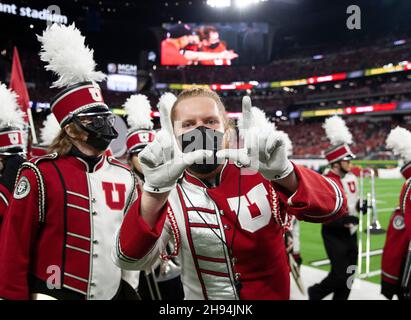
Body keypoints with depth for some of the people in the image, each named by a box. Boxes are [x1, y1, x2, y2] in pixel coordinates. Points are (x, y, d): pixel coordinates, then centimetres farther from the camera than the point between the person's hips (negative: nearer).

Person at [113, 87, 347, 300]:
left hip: (274, 294, 1)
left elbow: (332, 207, -24)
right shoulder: (167, 193, -14)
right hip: (199, 296, 0)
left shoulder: (259, 174, -14)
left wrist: (282, 173, -42)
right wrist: (155, 189, -43)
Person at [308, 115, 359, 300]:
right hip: (334, 236, -7)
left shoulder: (351, 176, 3)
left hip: (350, 234, 8)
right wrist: (343, 219, -32)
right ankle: (315, 293, 21)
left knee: (349, 276, 13)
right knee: (339, 276, -5)